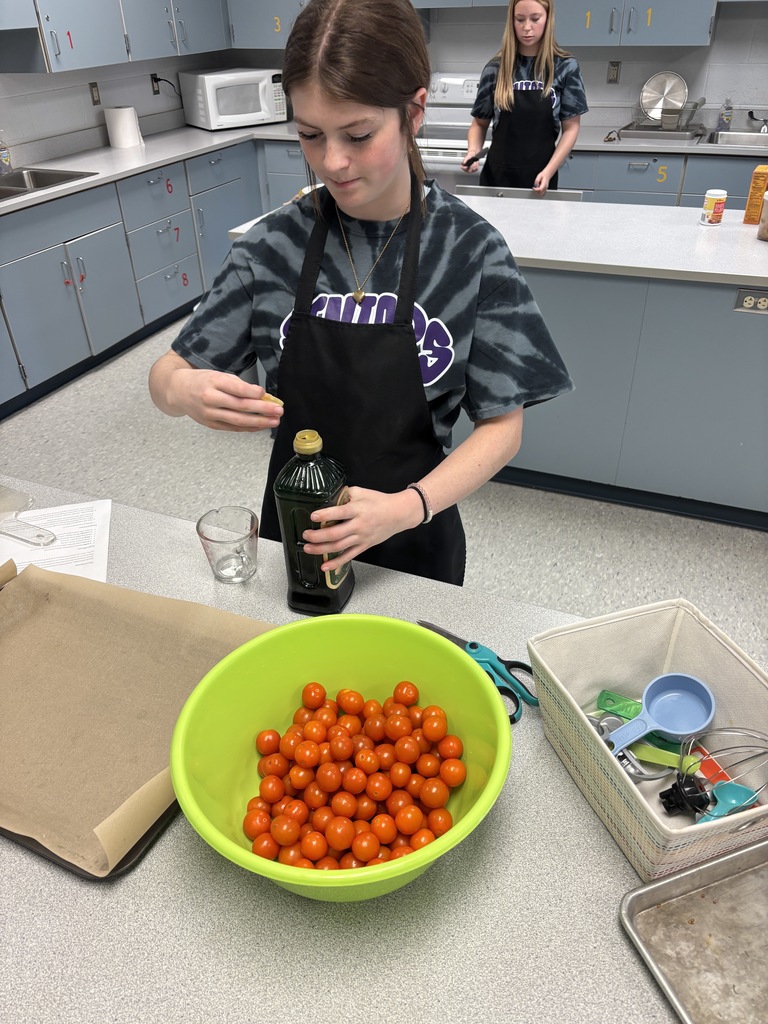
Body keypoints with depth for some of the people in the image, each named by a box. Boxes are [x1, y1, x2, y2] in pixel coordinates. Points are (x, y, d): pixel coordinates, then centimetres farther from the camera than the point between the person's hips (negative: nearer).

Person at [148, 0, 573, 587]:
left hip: (414, 539, -1)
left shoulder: (470, 250, -14)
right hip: (296, 533, 2)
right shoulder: (276, 244, -10)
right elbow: (168, 375, -5)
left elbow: (502, 425, -12)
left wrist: (409, 506, -27)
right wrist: (183, 389, -29)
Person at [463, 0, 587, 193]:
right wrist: (473, 152, -13)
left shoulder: (566, 67, 0)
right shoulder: (495, 68, 2)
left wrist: (549, 171, -14)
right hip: (497, 175, 1)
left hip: (540, 178, -1)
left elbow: (570, 128, -1)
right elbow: (480, 123, 7)